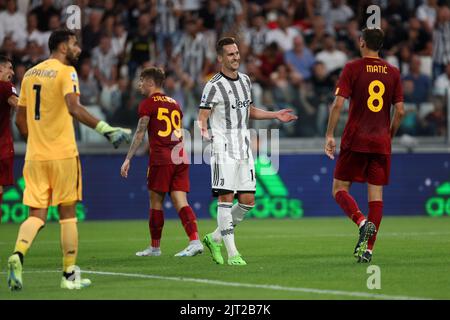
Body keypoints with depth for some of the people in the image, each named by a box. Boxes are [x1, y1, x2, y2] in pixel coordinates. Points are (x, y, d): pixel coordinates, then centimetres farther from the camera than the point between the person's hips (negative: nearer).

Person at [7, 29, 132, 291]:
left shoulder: (30, 74, 13)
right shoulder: (66, 72, -7)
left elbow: (21, 119, 16)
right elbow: (73, 108, -23)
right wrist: (106, 129, -26)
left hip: (35, 156, 5)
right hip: (62, 153, -5)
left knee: (37, 215, 5)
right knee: (68, 214, 5)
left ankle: (18, 255, -21)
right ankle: (70, 275, 7)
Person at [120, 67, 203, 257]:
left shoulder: (148, 103, 0)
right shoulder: (174, 104, 19)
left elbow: (140, 133, -7)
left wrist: (128, 159, -7)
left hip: (160, 159, -6)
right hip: (180, 158, 6)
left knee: (155, 202, 4)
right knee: (180, 201, 0)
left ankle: (155, 247, 11)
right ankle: (195, 241, -16)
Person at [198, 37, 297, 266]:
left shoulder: (245, 80, 14)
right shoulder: (213, 86, -9)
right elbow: (202, 118, -12)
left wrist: (275, 115, 21)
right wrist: (203, 130, -33)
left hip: (244, 149, 7)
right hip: (223, 150, -7)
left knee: (248, 201, 4)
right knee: (226, 198, -11)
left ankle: (215, 238, 20)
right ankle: (232, 253, -9)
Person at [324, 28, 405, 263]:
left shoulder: (352, 68, -3)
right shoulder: (393, 72, 7)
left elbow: (338, 104, -10)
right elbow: (400, 111, 5)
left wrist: (330, 135, -4)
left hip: (355, 140, -3)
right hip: (381, 143, 3)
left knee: (339, 189, 5)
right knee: (376, 194, 4)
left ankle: (362, 222, -21)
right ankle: (368, 249, -2)